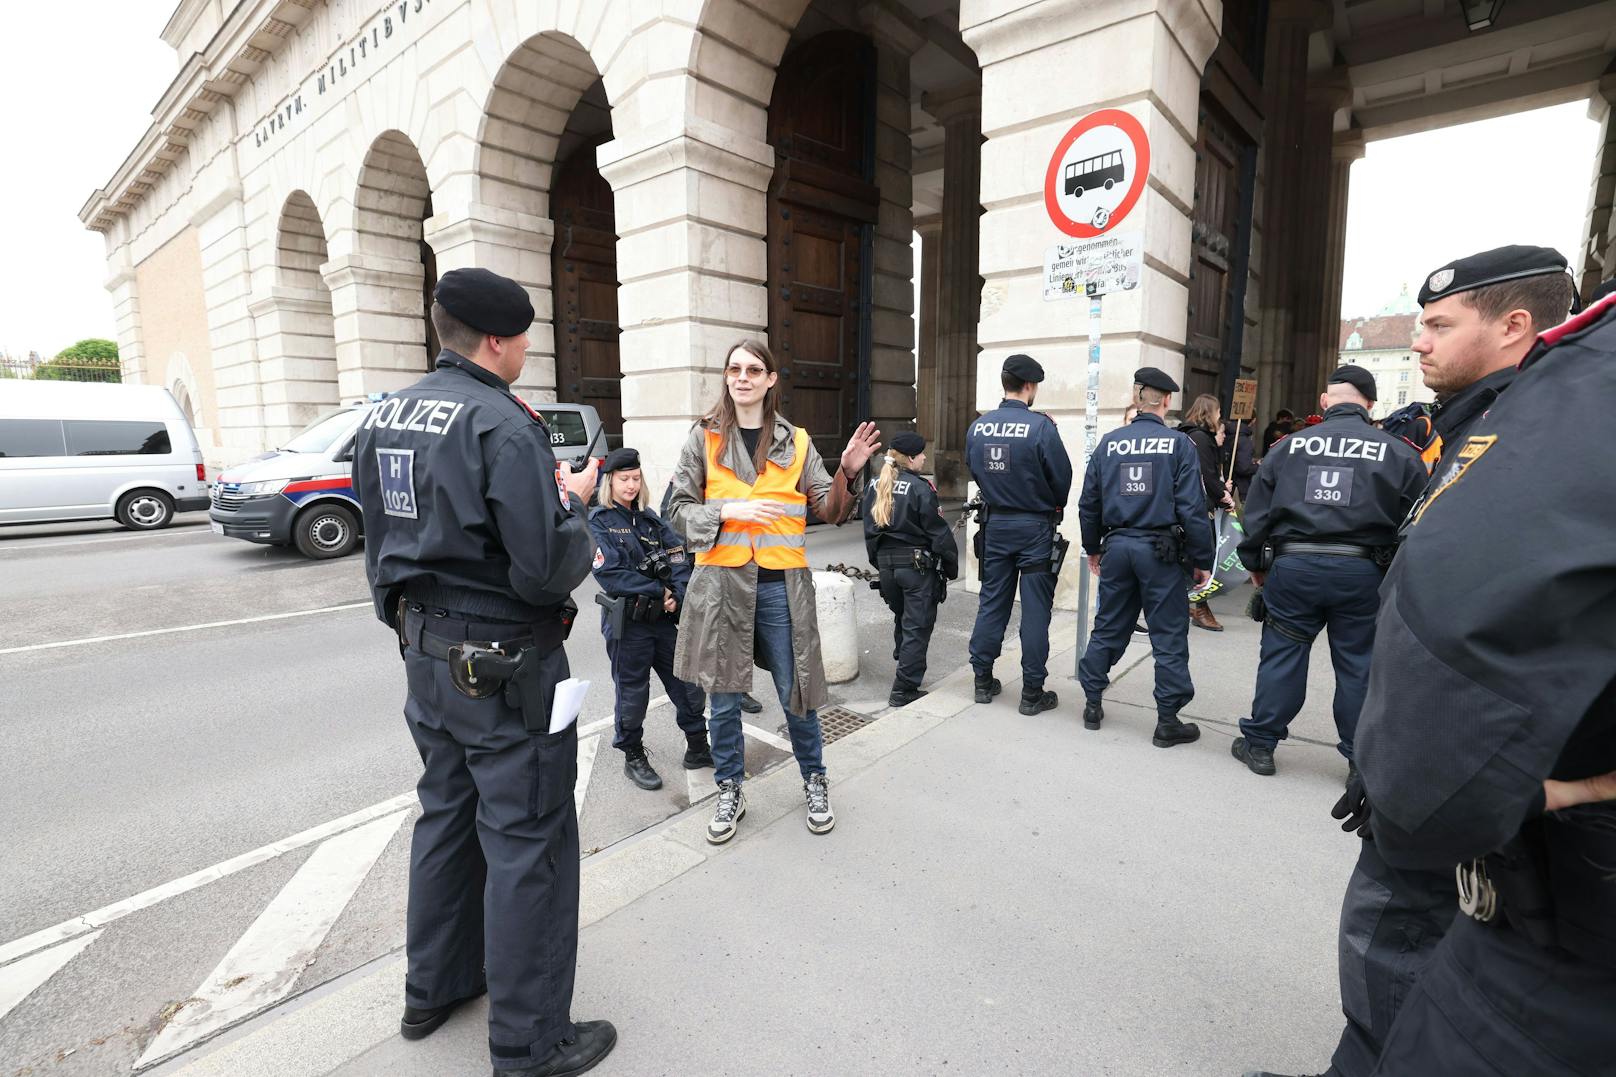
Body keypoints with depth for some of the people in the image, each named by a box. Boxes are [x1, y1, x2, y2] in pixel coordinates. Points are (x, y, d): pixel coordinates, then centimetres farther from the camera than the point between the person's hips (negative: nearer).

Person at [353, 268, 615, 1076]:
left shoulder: (383, 417, 8)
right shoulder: (504, 425, -20)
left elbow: (383, 544, 15)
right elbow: (548, 570, -25)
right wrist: (572, 501, -7)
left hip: (427, 654, 9)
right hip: (504, 666, -9)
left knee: (446, 816, 23)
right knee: (526, 842, 4)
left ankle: (433, 989, 42)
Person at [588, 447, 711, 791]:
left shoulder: (649, 519, 10)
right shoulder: (598, 522, -6)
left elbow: (679, 559, 2)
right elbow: (611, 575, -16)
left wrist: (679, 596, -16)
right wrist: (660, 591, -14)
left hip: (664, 618, 5)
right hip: (627, 623, -5)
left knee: (689, 683, 10)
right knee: (632, 692, 8)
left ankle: (697, 749, 28)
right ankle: (633, 757, 28)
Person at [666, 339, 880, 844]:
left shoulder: (795, 441, 6)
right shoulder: (705, 438, 3)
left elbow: (830, 510, 4)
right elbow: (679, 509, 2)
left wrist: (849, 472, -14)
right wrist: (729, 511, -15)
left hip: (781, 584, 0)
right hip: (720, 581, 0)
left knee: (795, 692, 8)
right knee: (724, 697, 10)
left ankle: (814, 781, 32)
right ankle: (730, 792, 30)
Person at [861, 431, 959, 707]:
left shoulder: (875, 487, 4)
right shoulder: (920, 488, -15)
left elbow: (870, 531, 10)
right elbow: (938, 531, -12)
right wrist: (951, 565, -2)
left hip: (886, 563, 6)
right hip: (917, 564, -6)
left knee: (902, 619, 22)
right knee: (917, 627, 3)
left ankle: (905, 671, 33)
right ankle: (904, 690, 5)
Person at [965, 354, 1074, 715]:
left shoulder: (977, 427, -2)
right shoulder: (1041, 426, -16)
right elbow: (1063, 478, -9)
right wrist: (1053, 507, 10)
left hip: (995, 523, 5)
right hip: (1035, 527, -4)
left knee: (991, 603, 13)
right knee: (1035, 609, 4)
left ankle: (983, 681, 22)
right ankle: (1032, 692, 12)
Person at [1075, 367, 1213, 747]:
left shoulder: (1109, 443, 4)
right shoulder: (1179, 443, -7)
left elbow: (1088, 503, 8)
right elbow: (1192, 508, -10)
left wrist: (1093, 548, 20)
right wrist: (1202, 560, -2)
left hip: (1116, 546, 4)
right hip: (1160, 551, -4)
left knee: (1108, 628, 15)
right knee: (1169, 636, 6)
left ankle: (1092, 704, 23)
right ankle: (1168, 721, 14)